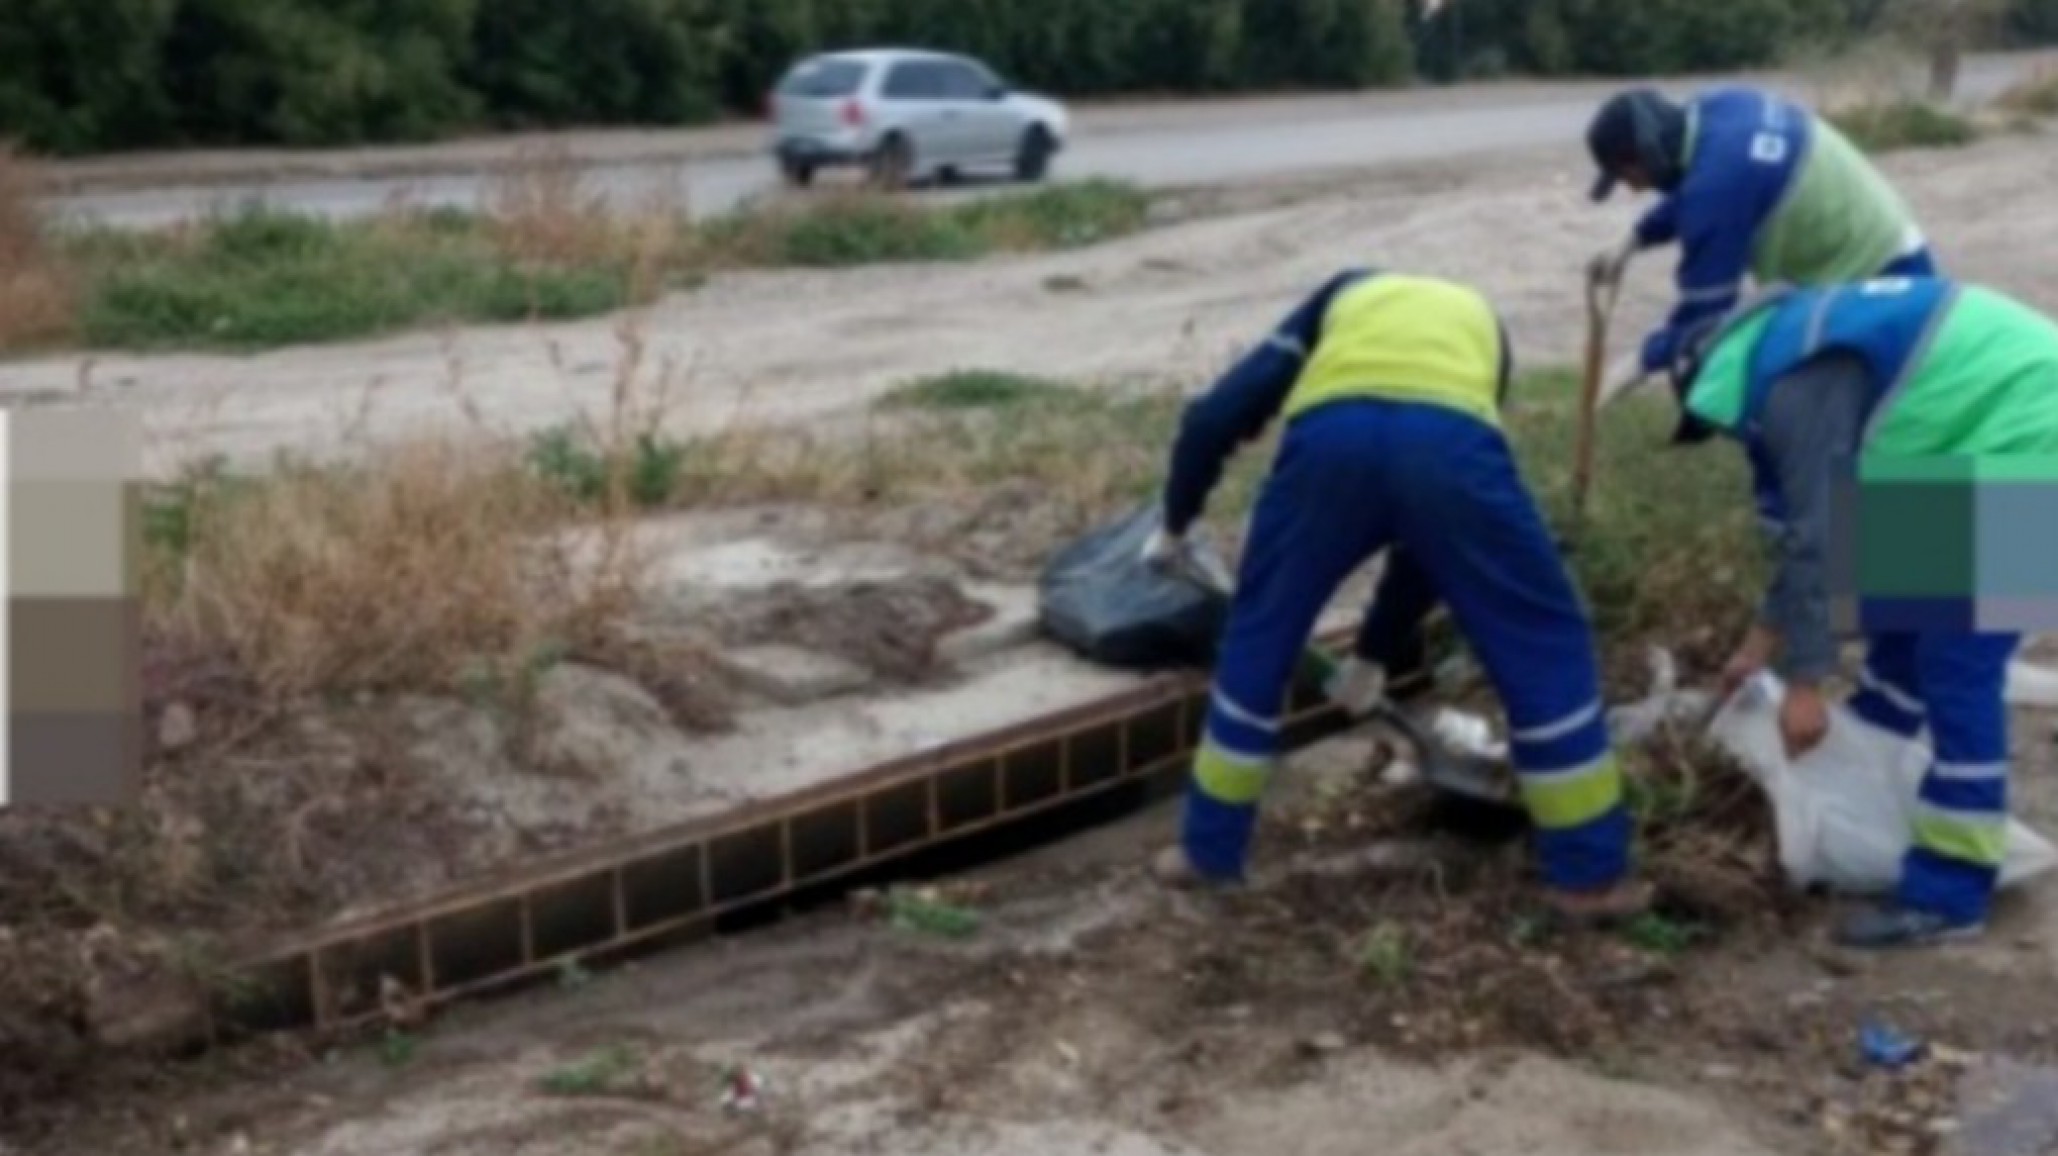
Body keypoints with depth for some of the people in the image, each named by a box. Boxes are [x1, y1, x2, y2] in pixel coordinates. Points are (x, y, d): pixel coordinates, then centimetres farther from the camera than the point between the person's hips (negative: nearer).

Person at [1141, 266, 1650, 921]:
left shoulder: (1341, 298, 40)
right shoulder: (1480, 326, 41)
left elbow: (1211, 419, 27)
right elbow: (1449, 538, 40)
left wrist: (1175, 525, 45)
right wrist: (1373, 648, 49)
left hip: (1328, 434, 0)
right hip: (1449, 440, 0)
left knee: (1259, 636, 22)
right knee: (1543, 643, 19)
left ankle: (1207, 851, 33)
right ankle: (1589, 875, 23)